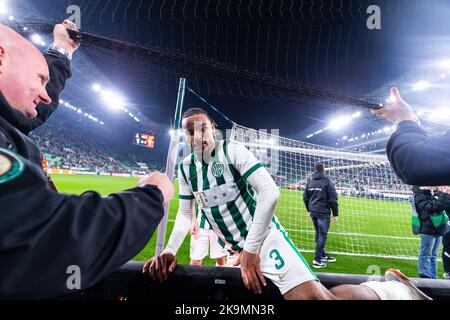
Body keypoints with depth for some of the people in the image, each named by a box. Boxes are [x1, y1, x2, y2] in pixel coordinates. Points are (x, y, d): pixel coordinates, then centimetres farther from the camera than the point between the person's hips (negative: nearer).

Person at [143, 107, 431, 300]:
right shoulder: (186, 167, 4)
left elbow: (270, 191, -22)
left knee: (316, 295, -20)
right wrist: (169, 251, -6)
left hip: (265, 238, -6)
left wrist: (251, 249, -21)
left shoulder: (233, 151, -14)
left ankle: (390, 288, 7)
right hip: (234, 249, 7)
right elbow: (185, 214, 10)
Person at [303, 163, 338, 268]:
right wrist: (335, 214, -4)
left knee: (318, 233, 18)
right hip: (323, 212, -6)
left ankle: (323, 255, 31)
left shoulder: (310, 181, 7)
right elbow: (333, 199, -11)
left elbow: (305, 198, 12)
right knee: (322, 235, -2)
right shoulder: (327, 182, -10)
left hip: (313, 212, 6)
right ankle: (317, 260, -2)